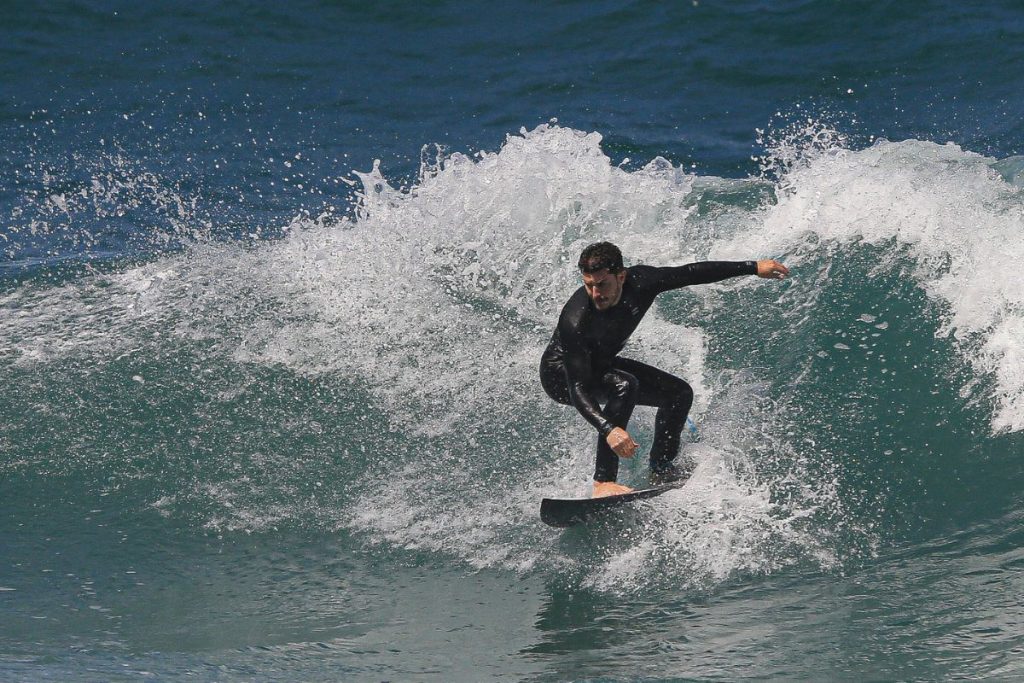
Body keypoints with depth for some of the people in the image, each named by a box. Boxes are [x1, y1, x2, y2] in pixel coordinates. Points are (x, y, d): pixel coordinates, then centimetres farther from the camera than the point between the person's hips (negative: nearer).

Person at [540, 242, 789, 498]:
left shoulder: (640, 283, -25)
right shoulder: (575, 322, -40)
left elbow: (692, 273, -10)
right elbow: (578, 389, -42)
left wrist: (753, 268, -4)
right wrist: (608, 429, -58)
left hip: (600, 365, 7)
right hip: (560, 375, -7)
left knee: (679, 393, 5)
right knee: (624, 386, -35)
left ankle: (661, 470, 20)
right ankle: (603, 482, -35)